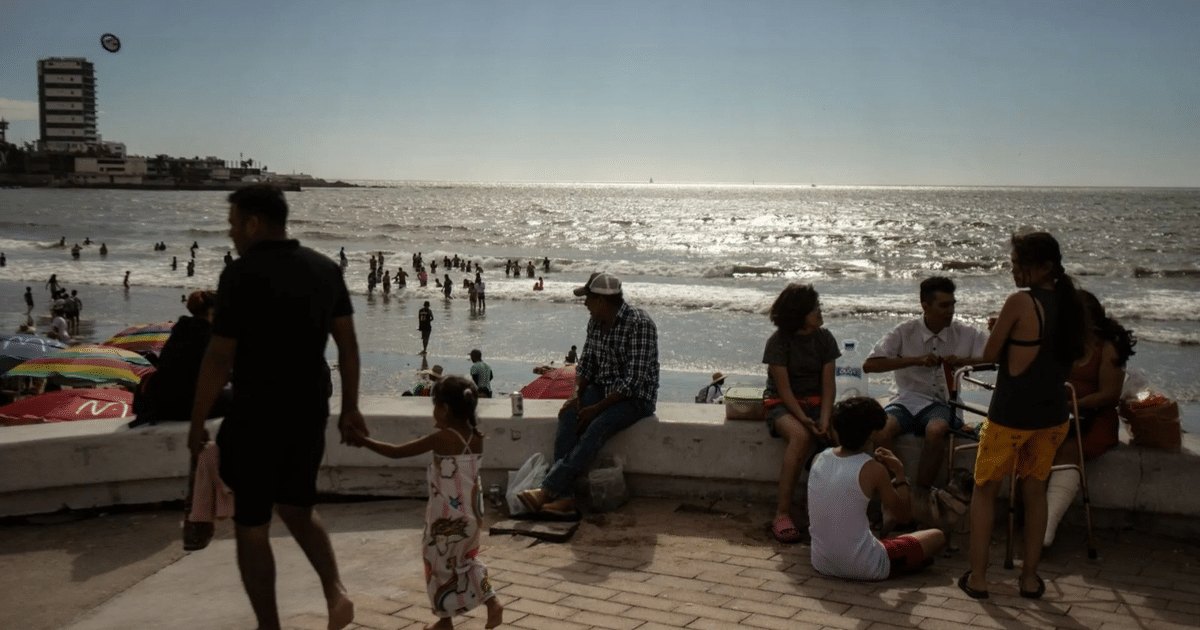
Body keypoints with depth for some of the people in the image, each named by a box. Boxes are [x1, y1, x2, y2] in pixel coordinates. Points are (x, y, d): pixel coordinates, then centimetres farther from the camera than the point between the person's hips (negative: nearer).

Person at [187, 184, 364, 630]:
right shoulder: (326, 269, 2)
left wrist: (197, 422, -4)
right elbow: (348, 344, 6)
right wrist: (350, 407, 15)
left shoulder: (241, 275, -15)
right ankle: (335, 591, 7)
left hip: (257, 416, -6)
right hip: (311, 412, 6)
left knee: (251, 527, 11)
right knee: (297, 507, 24)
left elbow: (219, 357, -15)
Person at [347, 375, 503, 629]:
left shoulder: (441, 438, -17)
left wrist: (364, 441, -4)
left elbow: (396, 452, -14)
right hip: (472, 514, 6)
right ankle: (492, 603, 16)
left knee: (441, 566, 11)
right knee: (465, 561, 24)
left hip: (447, 517, -6)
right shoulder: (476, 438, -1)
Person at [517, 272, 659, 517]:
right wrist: (578, 394, -6)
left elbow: (633, 381, -23)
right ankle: (564, 496, -29)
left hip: (636, 396, -7)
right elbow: (586, 362, 13)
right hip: (602, 389, 7)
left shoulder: (639, 324, -20)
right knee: (568, 415, -22)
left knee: (598, 426, -32)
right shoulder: (595, 322, 5)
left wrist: (597, 408, -24)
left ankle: (548, 490, -33)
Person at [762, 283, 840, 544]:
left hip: (816, 402, 4)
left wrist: (824, 419, -16)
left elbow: (828, 385, 0)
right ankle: (782, 514, -31)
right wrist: (804, 420, -24)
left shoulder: (824, 338, 6)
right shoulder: (779, 341, -7)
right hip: (782, 404, -4)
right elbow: (784, 389, -12)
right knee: (801, 436, -36)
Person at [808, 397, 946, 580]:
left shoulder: (818, 459, -1)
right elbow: (904, 513, -3)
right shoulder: (873, 470, -16)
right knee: (937, 537, 12)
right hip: (863, 569, -6)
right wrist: (900, 472, 7)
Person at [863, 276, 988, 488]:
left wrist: (962, 361, -13)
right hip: (907, 400, 0)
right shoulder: (905, 333, 0)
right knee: (879, 429, -32)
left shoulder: (964, 334, 5)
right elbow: (869, 365, -10)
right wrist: (916, 360, -16)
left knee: (936, 431, -36)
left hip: (940, 403, 0)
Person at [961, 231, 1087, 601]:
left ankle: (977, 577, 11)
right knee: (1035, 491, 18)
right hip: (1053, 415, 6)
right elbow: (1075, 359, 15)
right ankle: (1030, 577, 22)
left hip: (1011, 415, -6)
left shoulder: (1020, 302, -18)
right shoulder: (1072, 305, 3)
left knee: (984, 490, 10)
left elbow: (989, 355, -11)